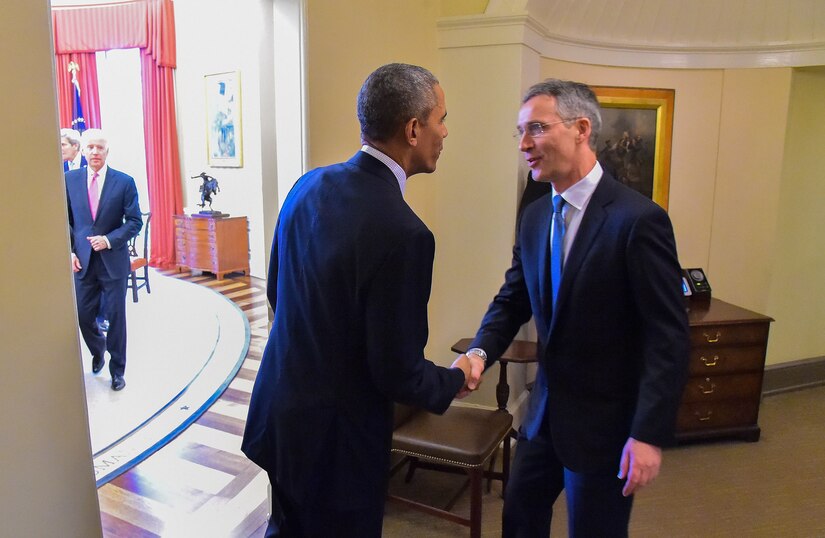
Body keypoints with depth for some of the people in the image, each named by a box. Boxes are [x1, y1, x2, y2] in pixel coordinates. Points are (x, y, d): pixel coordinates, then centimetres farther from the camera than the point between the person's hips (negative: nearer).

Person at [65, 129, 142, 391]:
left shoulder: (124, 182, -4)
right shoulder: (69, 179, 3)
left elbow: (135, 221, -4)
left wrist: (109, 240, -16)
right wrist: (69, 251, -2)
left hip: (113, 260, -2)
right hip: (82, 260, 2)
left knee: (116, 316, 5)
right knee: (83, 315, 8)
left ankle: (117, 370, 21)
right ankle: (98, 350, 40)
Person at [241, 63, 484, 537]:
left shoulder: (308, 185, -5)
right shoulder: (402, 232, -29)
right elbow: (397, 372, -22)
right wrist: (456, 379, -1)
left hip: (277, 411, 7)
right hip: (336, 438, -7)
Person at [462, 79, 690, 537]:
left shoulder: (638, 219, -19)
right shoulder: (535, 216, 2)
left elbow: (669, 337, -18)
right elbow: (512, 300, 6)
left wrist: (650, 434, -20)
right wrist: (480, 352, -13)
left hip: (606, 422, -6)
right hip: (544, 412, 6)